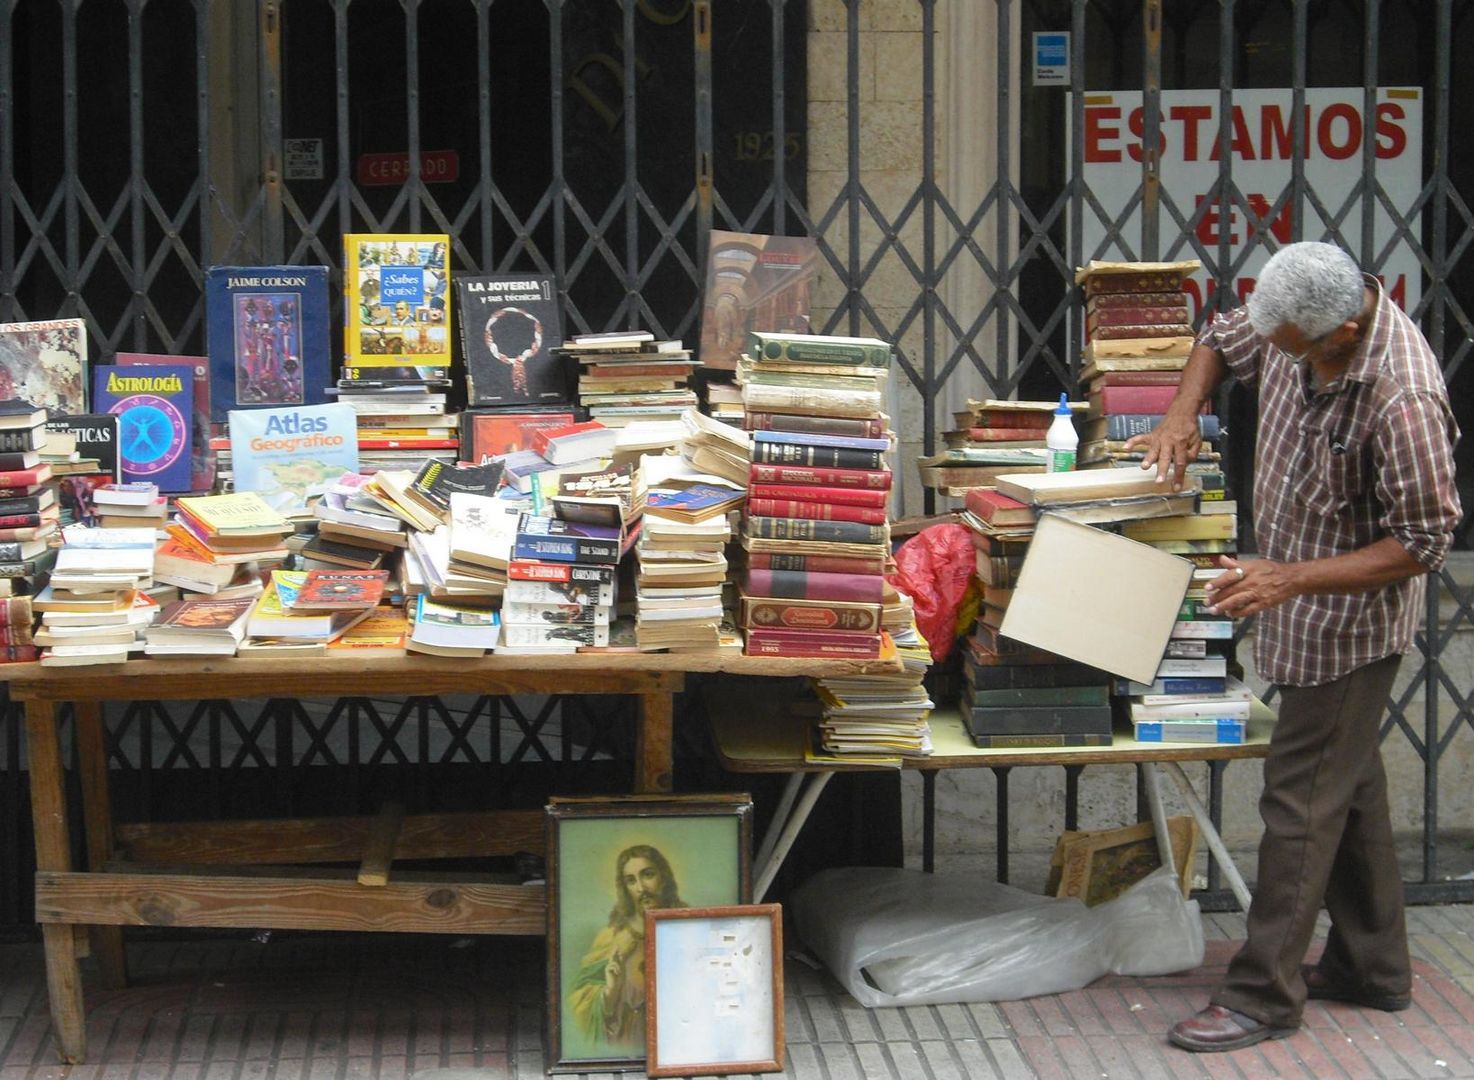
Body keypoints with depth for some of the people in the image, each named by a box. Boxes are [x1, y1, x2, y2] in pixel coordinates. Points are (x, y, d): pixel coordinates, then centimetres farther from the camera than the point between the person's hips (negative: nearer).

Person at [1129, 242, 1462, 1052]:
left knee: (1302, 798, -4)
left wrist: (1294, 578, -30)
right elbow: (1220, 341, 14)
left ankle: (1263, 995, 5)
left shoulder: (1403, 399, -32)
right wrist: (1183, 415, -4)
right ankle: (1372, 968, 32)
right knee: (1347, 785, 19)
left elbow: (1421, 544, -26)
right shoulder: (1293, 323, -8)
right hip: (1305, 612, 9)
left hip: (1352, 616, -9)